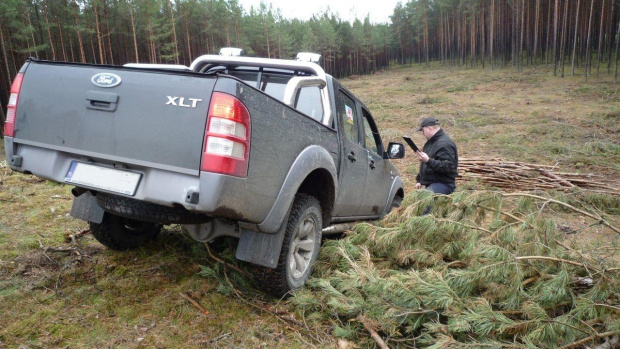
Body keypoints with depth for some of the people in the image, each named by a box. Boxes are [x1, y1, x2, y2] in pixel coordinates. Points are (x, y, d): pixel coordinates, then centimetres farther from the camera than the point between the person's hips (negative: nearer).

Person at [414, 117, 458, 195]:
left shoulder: (445, 143, -13)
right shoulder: (431, 141, 19)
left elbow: (447, 167, -23)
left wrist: (428, 160, -30)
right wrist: (419, 180, 25)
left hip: (443, 184, -10)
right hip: (431, 184, 10)